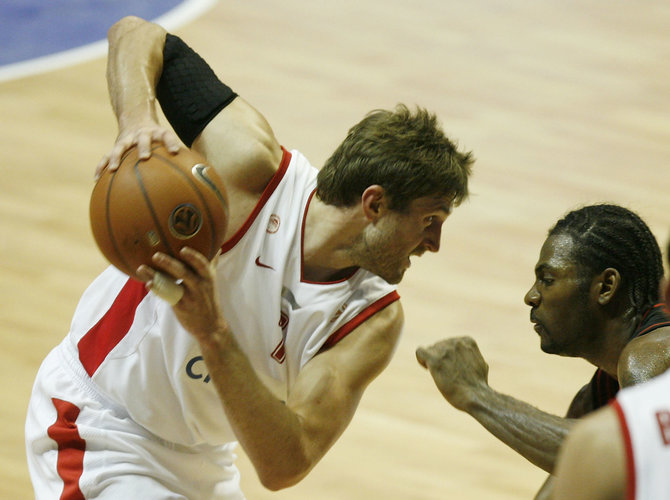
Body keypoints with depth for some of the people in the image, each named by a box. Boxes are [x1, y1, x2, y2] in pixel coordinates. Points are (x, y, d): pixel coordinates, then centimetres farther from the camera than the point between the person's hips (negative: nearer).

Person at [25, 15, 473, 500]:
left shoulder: (373, 324, -14)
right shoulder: (253, 166, -22)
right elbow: (136, 35, -15)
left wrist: (212, 333, -40)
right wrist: (137, 121, -37)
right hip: (97, 426, -5)